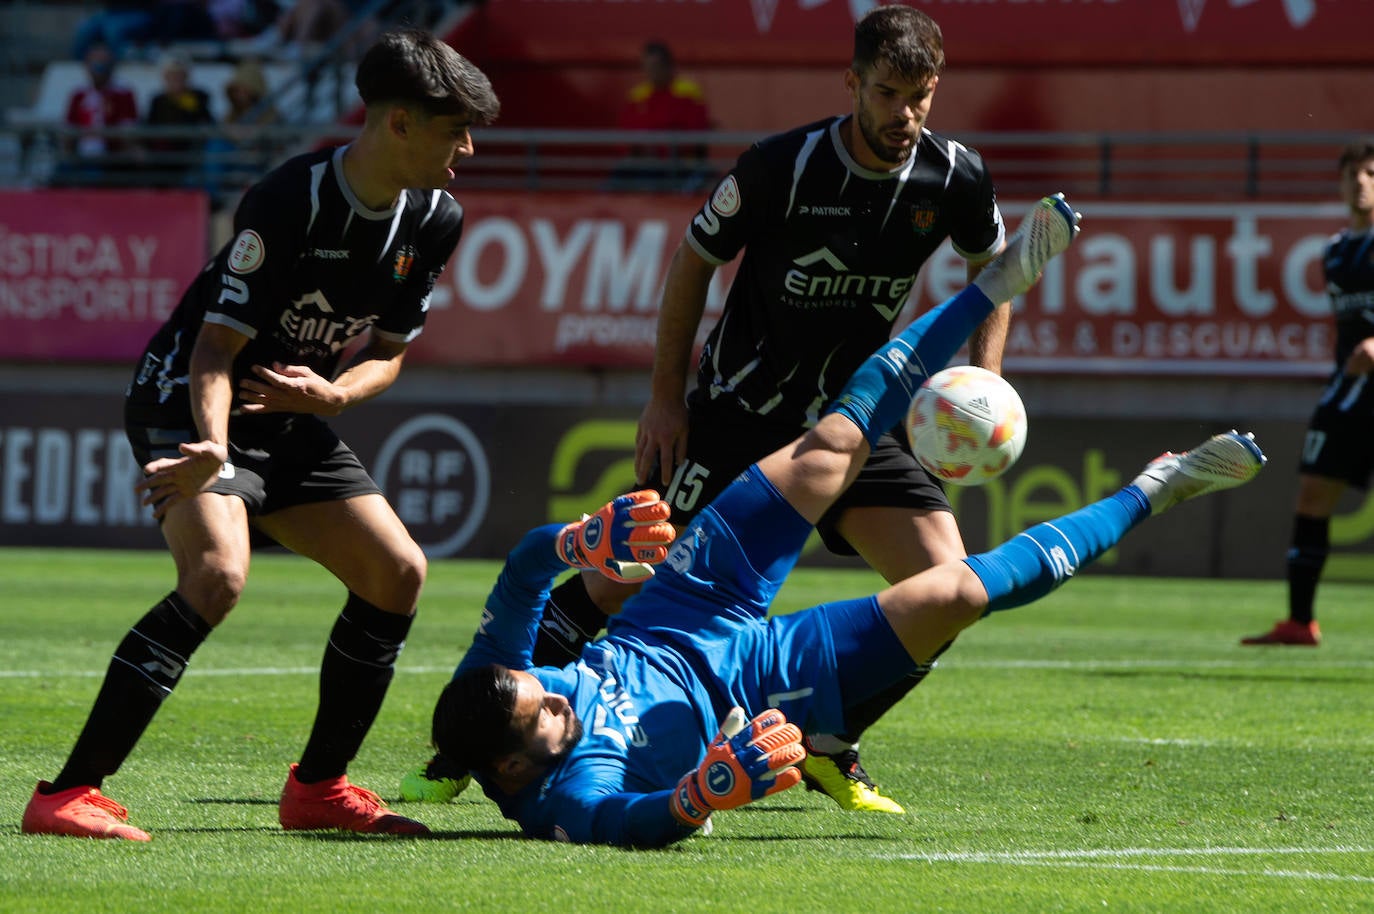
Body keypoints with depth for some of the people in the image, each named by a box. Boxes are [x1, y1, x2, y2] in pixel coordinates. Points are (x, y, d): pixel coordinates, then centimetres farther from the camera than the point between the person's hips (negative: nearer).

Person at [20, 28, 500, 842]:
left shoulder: (436, 220, -3)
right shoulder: (288, 203, -25)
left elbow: (388, 353, 8)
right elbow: (215, 347, -25)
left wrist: (333, 393, -15)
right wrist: (212, 447, -43)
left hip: (292, 415, 8)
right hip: (189, 404, -8)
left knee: (398, 571, 1)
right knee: (219, 572, -30)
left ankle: (318, 787, 16)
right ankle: (67, 796, -30)